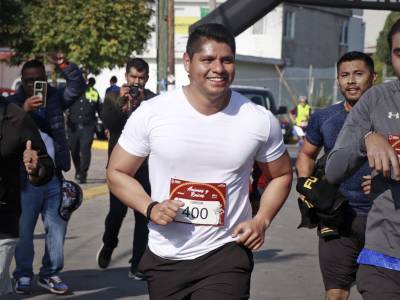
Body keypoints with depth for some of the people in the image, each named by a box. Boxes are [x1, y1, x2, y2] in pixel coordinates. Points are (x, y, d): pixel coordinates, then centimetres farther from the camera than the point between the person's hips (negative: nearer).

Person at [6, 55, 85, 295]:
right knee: (23, 230, 3)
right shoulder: (13, 103, -1)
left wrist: (64, 65, -15)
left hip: (54, 176, 3)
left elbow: (78, 85, -1)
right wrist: (24, 110, -28)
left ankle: (50, 273, 19)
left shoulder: (55, 98, 9)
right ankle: (24, 275, 14)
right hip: (25, 178, -3)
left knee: (57, 227, 8)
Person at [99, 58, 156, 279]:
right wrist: (120, 101, -20)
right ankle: (108, 246, 27)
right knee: (117, 210, -4)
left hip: (144, 164, 0)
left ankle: (137, 265, 4)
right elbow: (107, 122, -8)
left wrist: (142, 103, -21)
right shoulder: (113, 97, 7)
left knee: (143, 215, -3)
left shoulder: (153, 100, 3)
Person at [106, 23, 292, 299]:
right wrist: (150, 208, -14)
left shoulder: (260, 121, -5)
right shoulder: (152, 113, -7)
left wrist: (262, 221, -5)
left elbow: (281, 175, 12)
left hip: (225, 255, -1)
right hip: (164, 258, 2)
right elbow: (117, 172, 3)